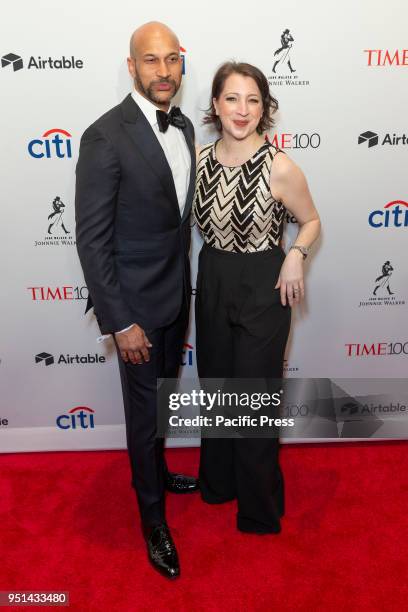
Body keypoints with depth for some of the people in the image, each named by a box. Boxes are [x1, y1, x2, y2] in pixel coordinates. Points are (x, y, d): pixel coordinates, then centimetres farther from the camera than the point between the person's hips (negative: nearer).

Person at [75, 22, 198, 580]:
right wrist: (119, 323, -19)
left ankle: (156, 470, 50)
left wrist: (185, 283, 15)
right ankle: (153, 516, 31)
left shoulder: (184, 127, 4)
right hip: (138, 303, -7)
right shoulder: (106, 137, -19)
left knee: (161, 398, 24)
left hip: (177, 294, 7)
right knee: (144, 412, 8)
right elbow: (91, 240, -19)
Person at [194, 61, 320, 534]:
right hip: (212, 282, 5)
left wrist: (295, 256, -19)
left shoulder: (279, 167, -15)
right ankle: (219, 480, 45)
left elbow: (311, 221, 0)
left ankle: (259, 506, 33)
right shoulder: (199, 158, -2)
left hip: (263, 287, -5)